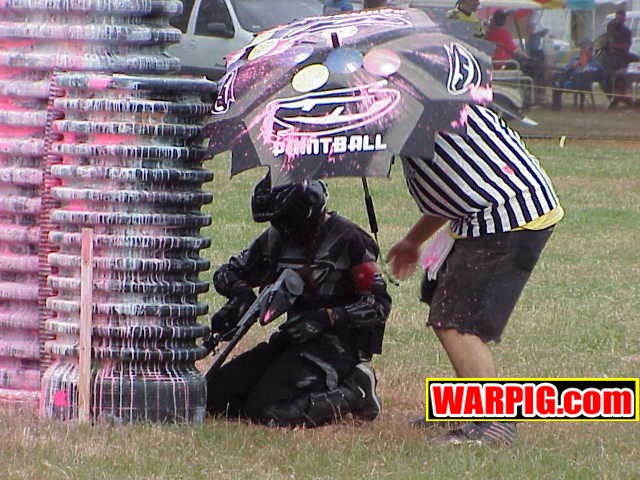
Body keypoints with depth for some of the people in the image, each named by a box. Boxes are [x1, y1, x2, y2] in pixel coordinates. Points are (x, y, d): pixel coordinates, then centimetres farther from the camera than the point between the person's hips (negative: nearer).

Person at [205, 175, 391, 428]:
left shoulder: (347, 240, -10)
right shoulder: (277, 238, 10)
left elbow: (379, 304, -12)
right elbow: (226, 273, 18)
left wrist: (326, 318, -22)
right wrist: (241, 292, -6)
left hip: (334, 342, -8)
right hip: (292, 339, 8)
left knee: (268, 412, -26)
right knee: (213, 392, -2)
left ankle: (353, 394, -6)